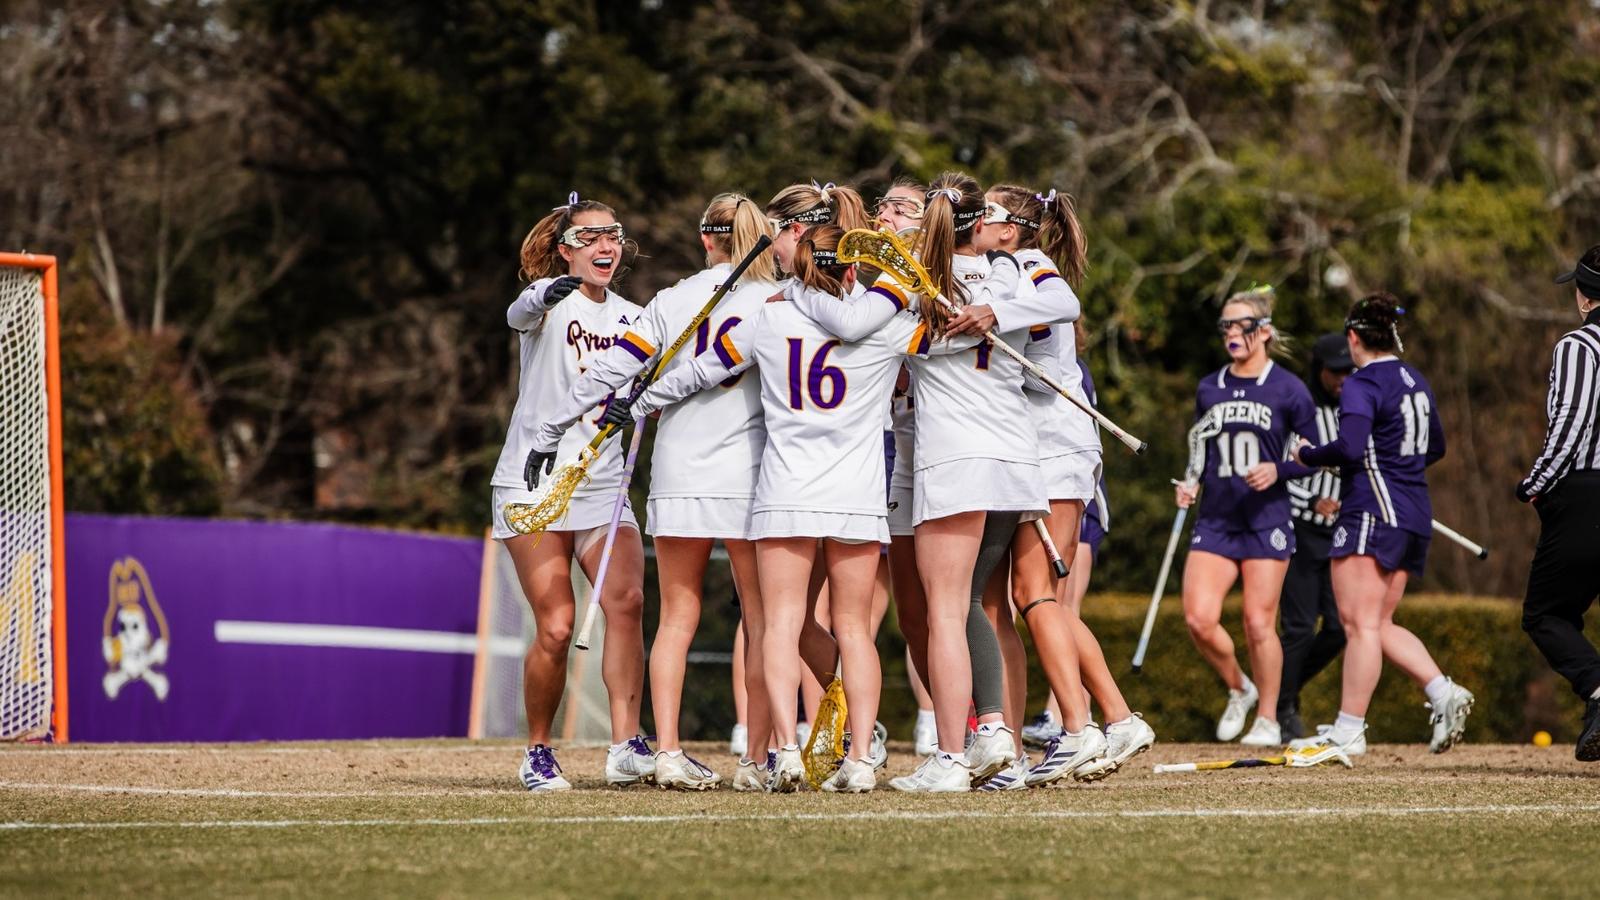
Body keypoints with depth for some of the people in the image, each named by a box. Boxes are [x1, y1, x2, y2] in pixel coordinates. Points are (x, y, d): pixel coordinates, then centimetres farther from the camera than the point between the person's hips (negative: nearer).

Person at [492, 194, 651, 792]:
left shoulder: (632, 318, 11)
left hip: (604, 489, 4)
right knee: (556, 627, -11)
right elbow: (520, 314, -30)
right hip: (534, 486, -4)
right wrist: (545, 296, -54)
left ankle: (625, 747, -19)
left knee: (626, 598, -18)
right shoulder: (550, 300, -5)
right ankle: (537, 754, 7)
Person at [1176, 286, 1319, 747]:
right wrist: (1190, 483, 1)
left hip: (1266, 519, -4)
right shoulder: (1209, 389, 9)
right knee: (1199, 618, -9)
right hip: (1215, 519, 4)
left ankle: (1268, 719, 11)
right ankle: (1238, 689, 17)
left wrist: (1278, 471, -17)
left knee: (1259, 623, -4)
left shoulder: (1288, 389, -3)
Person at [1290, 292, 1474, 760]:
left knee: (1360, 623, -8)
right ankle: (1443, 692, -2)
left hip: (1373, 512, -9)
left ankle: (1349, 731, -9)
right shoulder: (1416, 380, 15)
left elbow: (1349, 447, -23)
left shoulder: (1362, 385, -10)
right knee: (1379, 625, 13)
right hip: (1415, 515, 9)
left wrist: (1307, 454, -7)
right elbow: (1435, 447, 25)